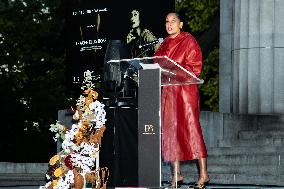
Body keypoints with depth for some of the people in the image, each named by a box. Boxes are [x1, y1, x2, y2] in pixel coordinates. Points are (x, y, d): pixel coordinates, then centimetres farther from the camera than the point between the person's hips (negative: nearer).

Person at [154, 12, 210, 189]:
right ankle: (176, 175, 7)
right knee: (170, 130, 3)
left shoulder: (188, 41, -1)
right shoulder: (165, 44, 18)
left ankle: (204, 174, -10)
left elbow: (195, 67, -8)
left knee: (191, 129, -11)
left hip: (185, 90, -7)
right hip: (168, 91, 7)